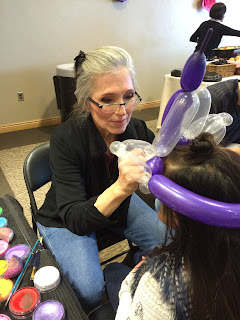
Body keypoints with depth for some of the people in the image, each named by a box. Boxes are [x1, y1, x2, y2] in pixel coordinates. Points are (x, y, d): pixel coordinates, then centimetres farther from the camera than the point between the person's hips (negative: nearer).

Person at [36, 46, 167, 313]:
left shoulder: (137, 130, -20)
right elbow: (75, 220, -35)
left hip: (119, 203, 4)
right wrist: (119, 189, -53)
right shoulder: (65, 139, -31)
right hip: (64, 218, -3)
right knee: (89, 291, -20)